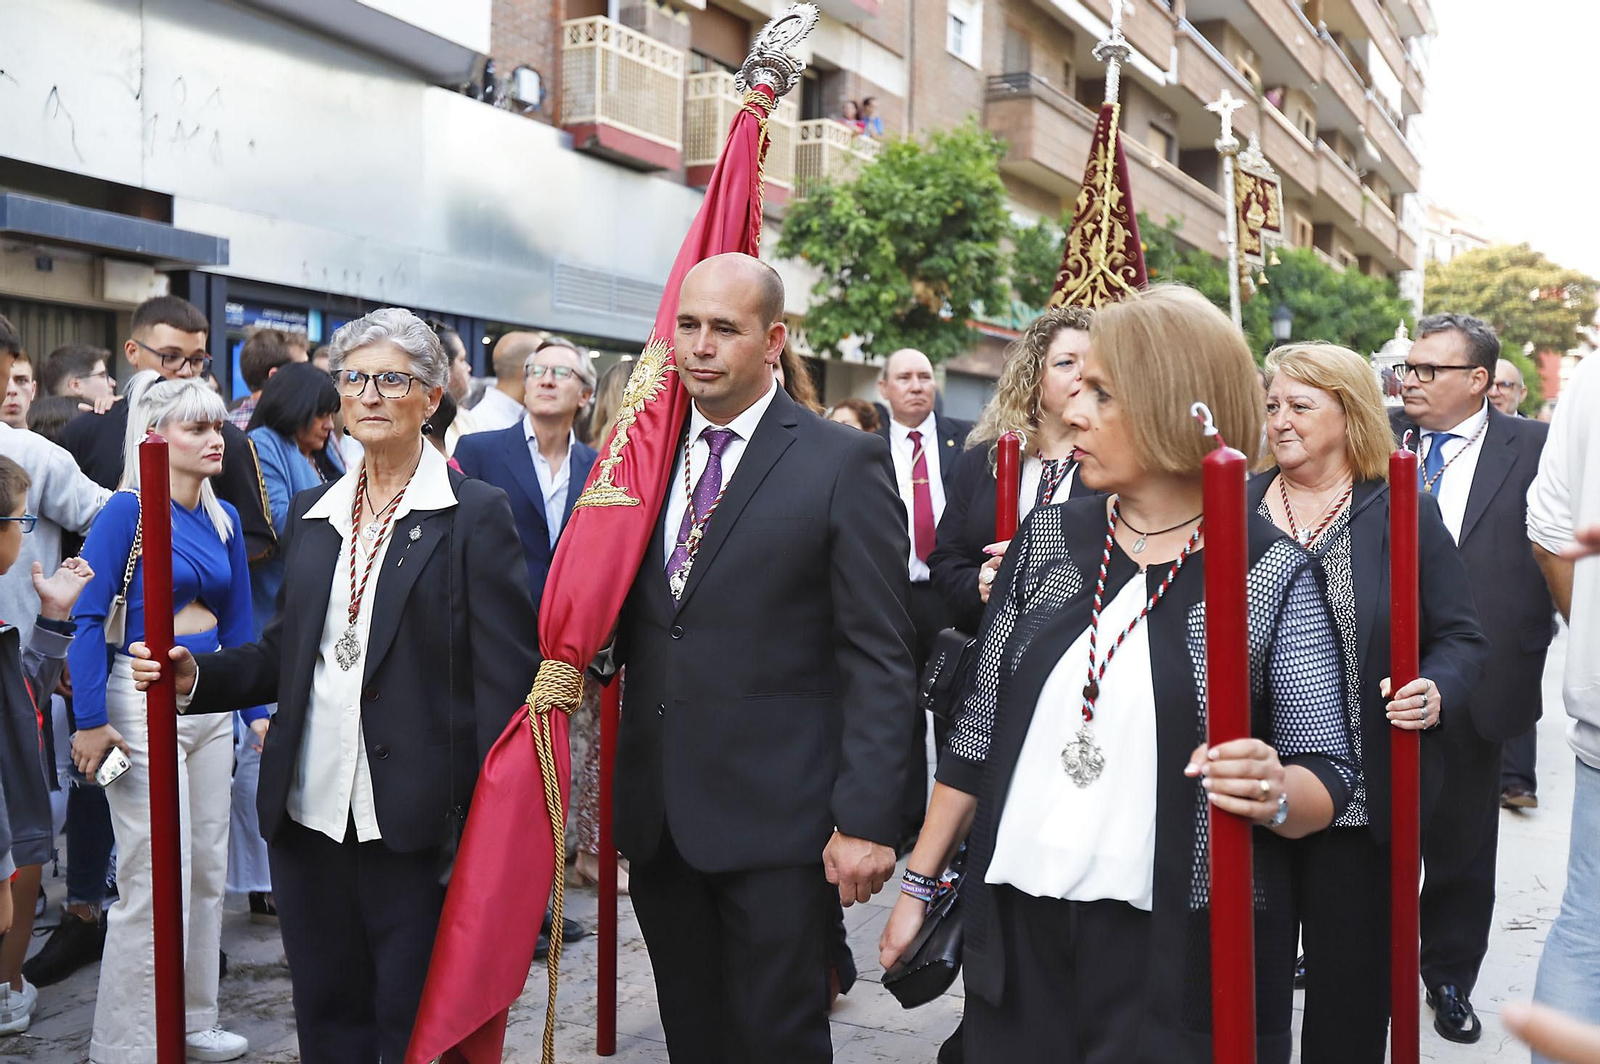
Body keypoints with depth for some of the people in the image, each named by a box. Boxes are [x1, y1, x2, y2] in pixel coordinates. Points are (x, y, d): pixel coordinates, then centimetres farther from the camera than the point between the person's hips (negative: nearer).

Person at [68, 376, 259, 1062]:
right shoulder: (127, 511, -11)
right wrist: (90, 720, -18)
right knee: (155, 878, -3)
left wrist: (259, 710, 11)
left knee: (208, 870, 13)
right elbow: (89, 618, -14)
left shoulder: (224, 519, 8)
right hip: (143, 696, -7)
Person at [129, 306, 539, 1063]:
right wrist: (198, 676, -1)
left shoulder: (474, 514, -5)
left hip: (417, 826, -5)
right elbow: (285, 654, 18)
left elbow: (508, 679, -9)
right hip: (309, 816, 6)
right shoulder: (310, 513, 13)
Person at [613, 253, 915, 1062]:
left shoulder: (844, 464, -7)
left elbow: (878, 660, -10)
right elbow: (628, 625, 12)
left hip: (775, 816, -5)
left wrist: (866, 819, -14)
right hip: (655, 814, 5)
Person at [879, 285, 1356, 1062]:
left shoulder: (1273, 573, -8)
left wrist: (1273, 795, -27)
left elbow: (1327, 773, -5)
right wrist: (918, 881, 8)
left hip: (1181, 953, -3)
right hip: (1017, 931, 4)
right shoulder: (1046, 537, 2)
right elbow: (978, 732, 7)